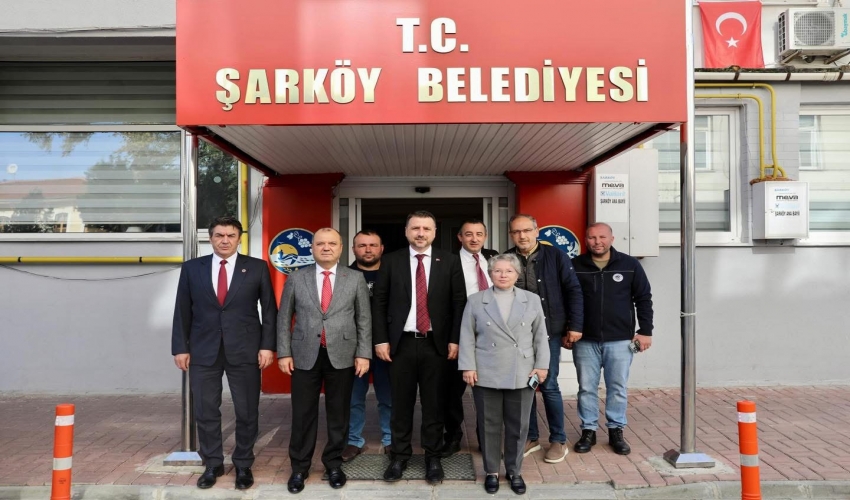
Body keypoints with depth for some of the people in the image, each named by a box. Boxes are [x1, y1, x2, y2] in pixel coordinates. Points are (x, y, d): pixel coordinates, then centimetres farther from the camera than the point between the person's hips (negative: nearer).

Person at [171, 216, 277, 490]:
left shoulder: (257, 267, 1)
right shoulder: (191, 268, 6)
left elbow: (269, 310, 1)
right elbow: (182, 311, 7)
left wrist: (267, 346, -5)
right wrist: (180, 347, 1)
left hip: (245, 351, -1)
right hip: (203, 351, 2)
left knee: (247, 412, 7)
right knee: (205, 412, 9)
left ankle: (243, 465, 25)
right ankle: (213, 464, 27)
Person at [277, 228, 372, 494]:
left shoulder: (355, 278, 3)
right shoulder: (296, 278, 4)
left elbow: (364, 319, 3)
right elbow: (284, 318, 5)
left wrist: (363, 353, -3)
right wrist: (284, 352, -1)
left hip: (341, 356, 0)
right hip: (305, 356, 0)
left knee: (338, 414, 10)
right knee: (303, 414, 7)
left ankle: (334, 464, 27)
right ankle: (299, 467, 23)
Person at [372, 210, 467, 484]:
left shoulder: (450, 261, 2)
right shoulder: (391, 261, 3)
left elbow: (459, 302, 1)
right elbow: (380, 303, 3)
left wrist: (455, 339, -4)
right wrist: (381, 340, -3)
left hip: (436, 343, 0)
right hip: (401, 343, 0)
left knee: (433, 403, 9)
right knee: (401, 403, 9)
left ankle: (432, 457, 23)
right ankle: (400, 455, 24)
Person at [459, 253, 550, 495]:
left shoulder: (532, 300, 7)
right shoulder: (475, 301, 4)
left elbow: (540, 336, 7)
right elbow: (467, 337, 1)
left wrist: (542, 365, 1)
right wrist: (468, 367, -5)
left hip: (522, 375, 1)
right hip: (486, 375, -1)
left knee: (518, 426, 9)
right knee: (489, 425, 8)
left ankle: (514, 471, 26)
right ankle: (492, 471, 23)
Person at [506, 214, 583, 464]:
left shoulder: (555, 256, -2)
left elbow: (573, 291, -1)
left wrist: (574, 325, -6)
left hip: (548, 332, -2)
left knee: (548, 386, 2)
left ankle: (559, 441, 19)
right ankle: (531, 437, 25)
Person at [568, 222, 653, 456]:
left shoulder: (630, 264, 0)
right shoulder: (575, 266, 0)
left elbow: (643, 299, 4)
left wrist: (645, 331, 0)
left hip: (620, 340, 0)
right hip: (585, 340, 0)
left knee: (618, 388, 7)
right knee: (586, 388, 7)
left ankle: (616, 431, 22)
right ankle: (588, 431, 20)